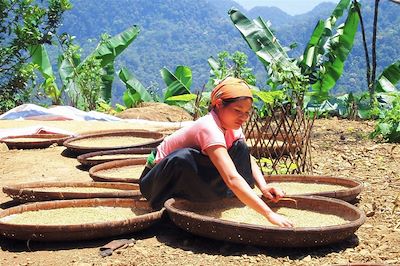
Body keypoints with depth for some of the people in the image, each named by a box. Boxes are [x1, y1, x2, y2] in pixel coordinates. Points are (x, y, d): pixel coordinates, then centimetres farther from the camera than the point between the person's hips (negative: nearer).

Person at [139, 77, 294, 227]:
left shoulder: (232, 126, -8)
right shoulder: (209, 128, -34)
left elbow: (248, 159, 3)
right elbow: (232, 179, -44)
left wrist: (264, 187, -18)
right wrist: (269, 214, -50)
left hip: (192, 177, 8)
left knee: (240, 148, -7)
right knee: (183, 158, -41)